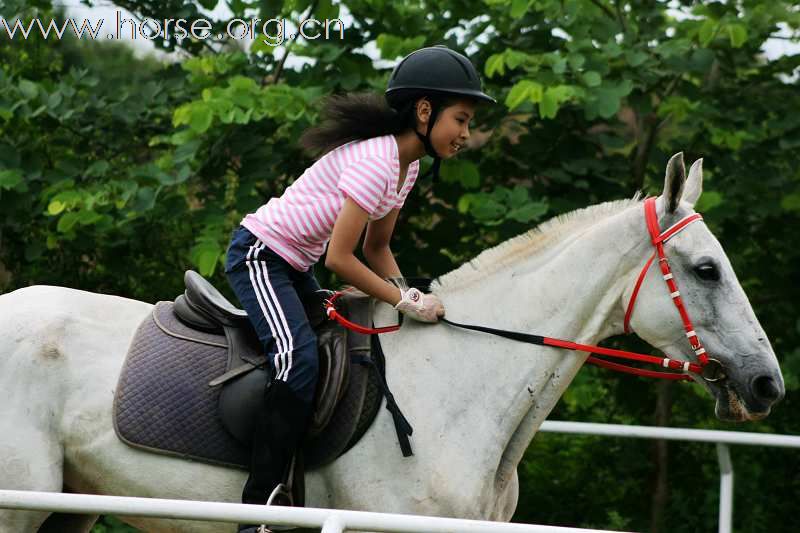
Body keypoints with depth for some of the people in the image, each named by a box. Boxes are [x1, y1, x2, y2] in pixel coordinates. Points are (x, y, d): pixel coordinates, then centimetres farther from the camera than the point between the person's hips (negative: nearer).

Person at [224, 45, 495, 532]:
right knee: (299, 359, -27)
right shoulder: (375, 160, -25)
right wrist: (405, 300, -18)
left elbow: (377, 247, 14)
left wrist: (410, 299, -2)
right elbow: (340, 259, -25)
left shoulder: (408, 166, 6)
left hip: (296, 266, 11)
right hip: (259, 254, -11)